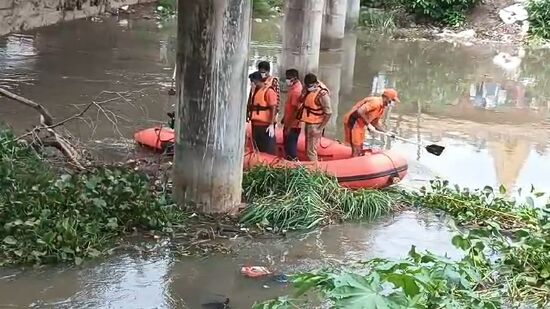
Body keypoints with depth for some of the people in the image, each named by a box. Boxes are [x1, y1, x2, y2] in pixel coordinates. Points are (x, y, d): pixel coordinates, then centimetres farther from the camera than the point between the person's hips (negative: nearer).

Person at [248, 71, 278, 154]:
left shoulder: (269, 91, -12)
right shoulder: (255, 90, 14)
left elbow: (273, 109, -17)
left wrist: (272, 125, -23)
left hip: (266, 125, -9)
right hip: (256, 125, 9)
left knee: (268, 151, -3)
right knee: (257, 149, 16)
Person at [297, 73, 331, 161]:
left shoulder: (322, 94, -22)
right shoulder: (308, 89, 2)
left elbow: (328, 113, -20)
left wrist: (320, 129, -20)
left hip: (315, 125, -9)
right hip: (308, 123, 9)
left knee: (311, 151, -7)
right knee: (307, 150, 17)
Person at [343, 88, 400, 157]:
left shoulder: (382, 109, 10)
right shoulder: (375, 102, -20)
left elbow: (375, 123, 18)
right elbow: (360, 111, -28)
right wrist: (368, 124, -22)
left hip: (360, 125, 10)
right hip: (353, 122, -10)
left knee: (360, 151, 14)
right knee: (356, 150, -9)